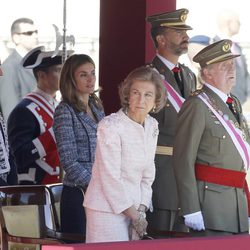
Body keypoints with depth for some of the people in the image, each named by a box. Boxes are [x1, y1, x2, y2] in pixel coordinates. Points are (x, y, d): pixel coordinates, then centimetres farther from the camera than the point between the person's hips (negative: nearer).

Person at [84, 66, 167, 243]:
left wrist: (141, 210, 0)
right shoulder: (110, 127, -15)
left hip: (134, 209, 6)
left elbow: (148, 173, 11)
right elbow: (110, 178, -15)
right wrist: (134, 215, -10)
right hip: (107, 208, -6)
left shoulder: (152, 126, 6)